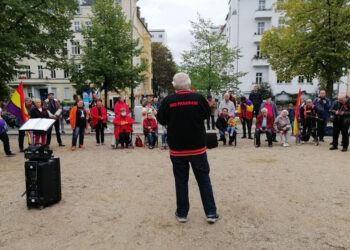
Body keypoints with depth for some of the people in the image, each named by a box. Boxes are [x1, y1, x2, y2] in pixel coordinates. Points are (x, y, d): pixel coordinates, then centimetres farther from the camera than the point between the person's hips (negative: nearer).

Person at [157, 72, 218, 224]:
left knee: (181, 181, 12)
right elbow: (207, 114, 9)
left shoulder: (168, 101, -8)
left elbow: (161, 121, 4)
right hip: (198, 148, 0)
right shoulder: (198, 98, -8)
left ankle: (182, 213, 22)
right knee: (204, 179, 12)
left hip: (177, 149, 0)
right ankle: (211, 213, 17)